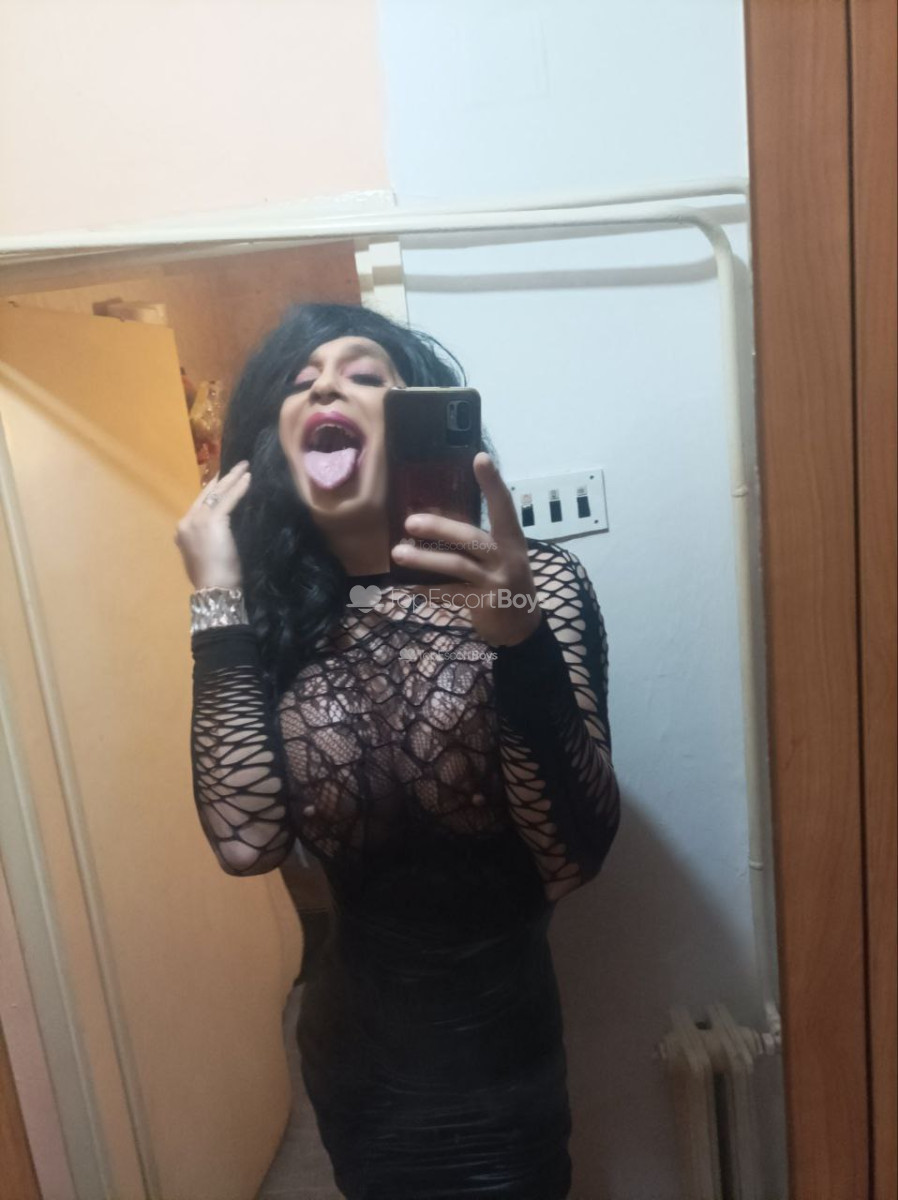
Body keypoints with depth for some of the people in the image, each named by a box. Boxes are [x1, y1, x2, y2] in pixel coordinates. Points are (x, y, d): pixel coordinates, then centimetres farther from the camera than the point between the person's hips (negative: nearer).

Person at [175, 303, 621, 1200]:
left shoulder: (535, 584, -15)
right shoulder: (273, 614, -6)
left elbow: (576, 856, -21)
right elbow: (247, 841, -18)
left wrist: (517, 638, -35)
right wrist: (218, 604, -18)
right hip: (353, 1057, 4)